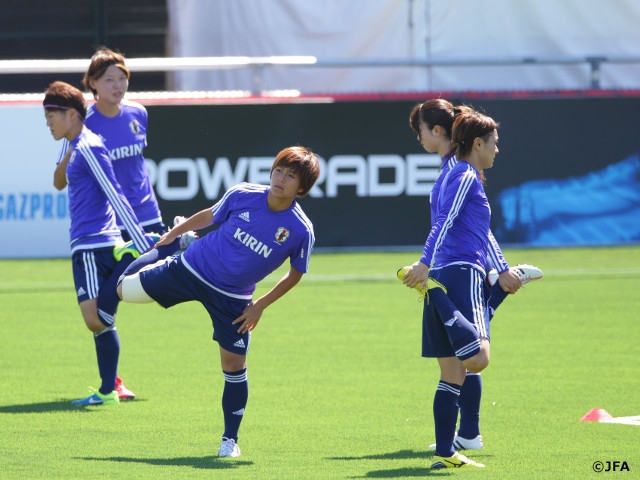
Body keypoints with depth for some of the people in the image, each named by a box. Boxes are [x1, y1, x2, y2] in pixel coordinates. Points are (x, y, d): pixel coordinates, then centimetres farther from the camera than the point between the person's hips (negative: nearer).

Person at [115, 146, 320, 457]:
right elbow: (210, 216, 6)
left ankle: (230, 438, 14)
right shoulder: (242, 195, -15)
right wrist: (173, 233, 16)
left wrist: (261, 305, -4)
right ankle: (158, 253, 35)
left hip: (232, 299, -1)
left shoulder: (300, 231, -18)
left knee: (234, 365, -4)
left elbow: (296, 273, 0)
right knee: (126, 291, 3)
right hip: (192, 268, 1)